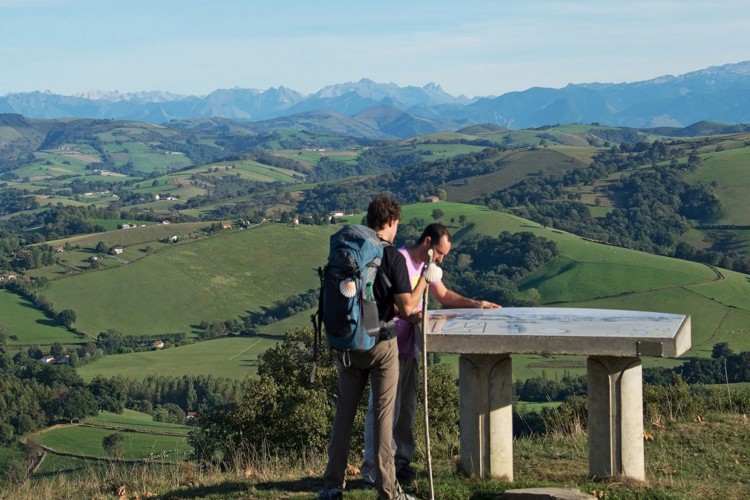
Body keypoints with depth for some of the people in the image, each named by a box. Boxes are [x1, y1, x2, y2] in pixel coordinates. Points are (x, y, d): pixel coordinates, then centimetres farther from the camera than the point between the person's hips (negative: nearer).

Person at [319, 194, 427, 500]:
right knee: (383, 416, 2)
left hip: (348, 343, 4)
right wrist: (424, 280, 4)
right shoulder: (392, 258, -12)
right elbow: (406, 306, -13)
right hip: (381, 345, -4)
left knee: (344, 413, 12)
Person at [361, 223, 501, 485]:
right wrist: (409, 315, -35)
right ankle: (372, 470, -4)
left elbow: (443, 295, 26)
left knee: (406, 407, 13)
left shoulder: (426, 266, 13)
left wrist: (476, 304, 16)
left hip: (410, 348, 9)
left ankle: (400, 461, 21)